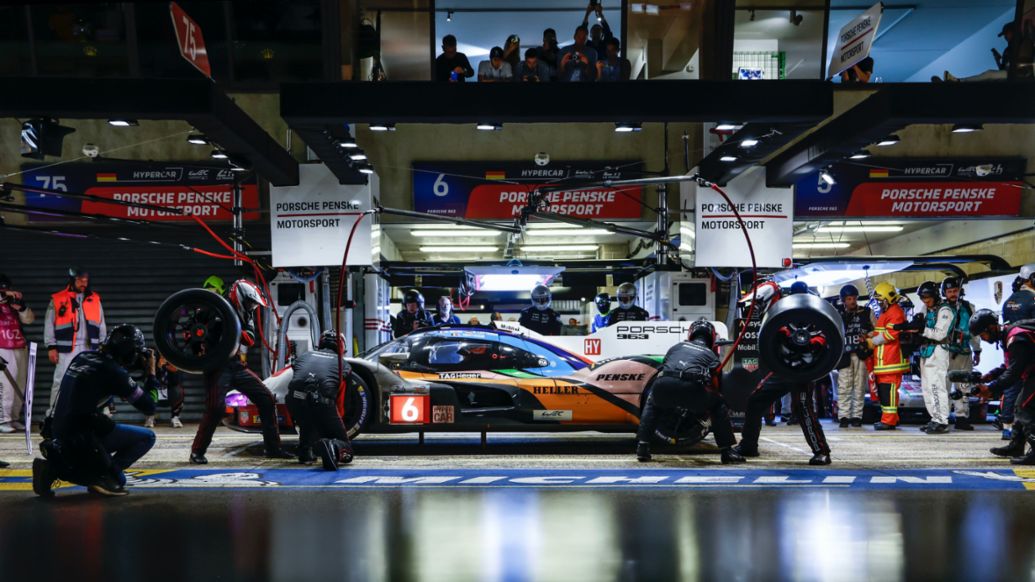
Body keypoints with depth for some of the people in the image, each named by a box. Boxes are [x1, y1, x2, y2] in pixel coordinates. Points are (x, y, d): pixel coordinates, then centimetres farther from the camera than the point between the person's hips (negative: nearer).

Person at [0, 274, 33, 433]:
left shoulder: (13, 303, 17)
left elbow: (29, 319, 10)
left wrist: (21, 307, -6)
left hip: (20, 349, 6)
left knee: (19, 386, 5)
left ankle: (14, 418, 11)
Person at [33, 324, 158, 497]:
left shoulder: (82, 357, 8)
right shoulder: (115, 373, -12)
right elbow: (149, 407, -8)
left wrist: (137, 365, 21)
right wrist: (151, 374, 6)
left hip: (57, 432, 8)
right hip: (81, 436, -8)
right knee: (147, 437, 0)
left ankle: (54, 467, 12)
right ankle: (105, 476, -9)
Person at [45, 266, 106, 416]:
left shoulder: (95, 299, 11)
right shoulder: (57, 299, 1)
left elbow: (101, 325, 14)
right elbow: (49, 324, 1)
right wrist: (51, 347, -4)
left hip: (90, 348, 3)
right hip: (66, 348, -3)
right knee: (60, 381, -4)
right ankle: (52, 415, 2)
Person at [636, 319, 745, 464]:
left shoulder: (677, 347, 36)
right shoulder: (711, 355, 31)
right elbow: (716, 386, 31)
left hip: (664, 384, 2)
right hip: (693, 387, -2)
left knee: (651, 403, 36)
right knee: (719, 406, 26)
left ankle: (642, 448, 23)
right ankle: (726, 451, 17)